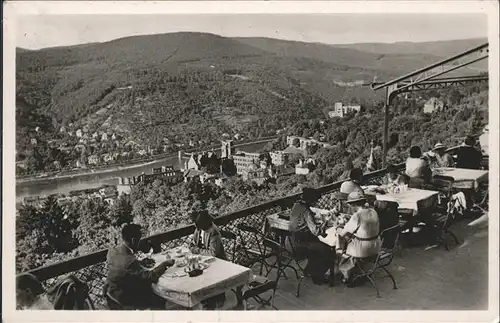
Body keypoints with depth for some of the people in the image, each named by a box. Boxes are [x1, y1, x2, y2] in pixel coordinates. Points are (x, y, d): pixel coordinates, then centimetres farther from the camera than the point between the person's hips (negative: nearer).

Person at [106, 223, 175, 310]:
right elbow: (151, 277, -27)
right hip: (123, 297, -8)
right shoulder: (130, 261, -34)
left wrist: (142, 262, 2)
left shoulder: (112, 251, -9)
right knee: (161, 302, -1)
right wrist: (165, 264, -15)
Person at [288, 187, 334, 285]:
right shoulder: (306, 211, -22)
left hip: (292, 240, 10)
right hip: (299, 243, -10)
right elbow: (316, 231, -26)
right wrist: (326, 221, -14)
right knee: (327, 252, -3)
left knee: (318, 245, 26)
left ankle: (309, 270, 36)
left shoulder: (296, 205, 4)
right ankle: (317, 277, 12)